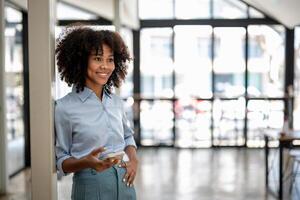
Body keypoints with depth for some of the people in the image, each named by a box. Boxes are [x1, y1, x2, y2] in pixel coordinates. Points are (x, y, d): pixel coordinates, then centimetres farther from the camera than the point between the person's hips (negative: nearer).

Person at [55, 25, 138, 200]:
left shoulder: (116, 101, 3)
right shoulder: (65, 107, -11)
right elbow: (61, 161, -6)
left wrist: (133, 159, -1)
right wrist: (87, 162, -24)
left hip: (124, 183, 5)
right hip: (91, 186, -5)